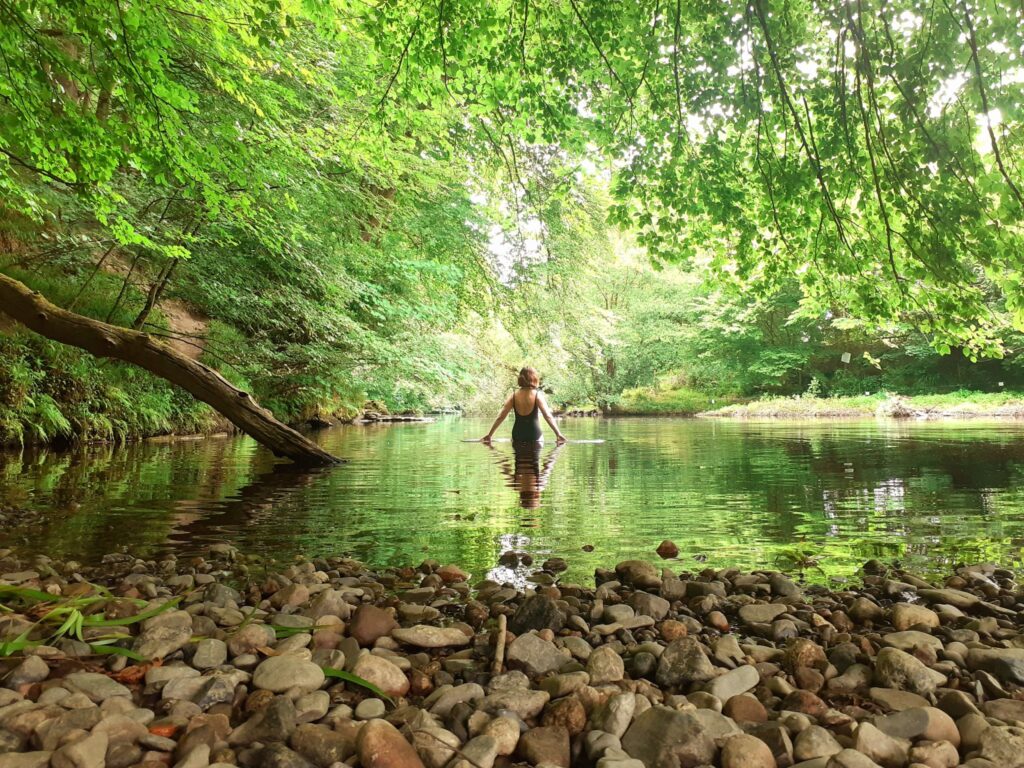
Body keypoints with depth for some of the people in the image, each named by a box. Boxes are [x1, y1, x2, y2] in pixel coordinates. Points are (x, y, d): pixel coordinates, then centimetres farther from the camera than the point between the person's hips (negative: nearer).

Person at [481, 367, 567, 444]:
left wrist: (490, 434, 6)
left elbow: (501, 417, 0)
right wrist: (558, 434, -16)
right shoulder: (537, 395, -7)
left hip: (517, 436, 3)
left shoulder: (514, 395, 0)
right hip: (535, 436, -3)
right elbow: (548, 416, -16)